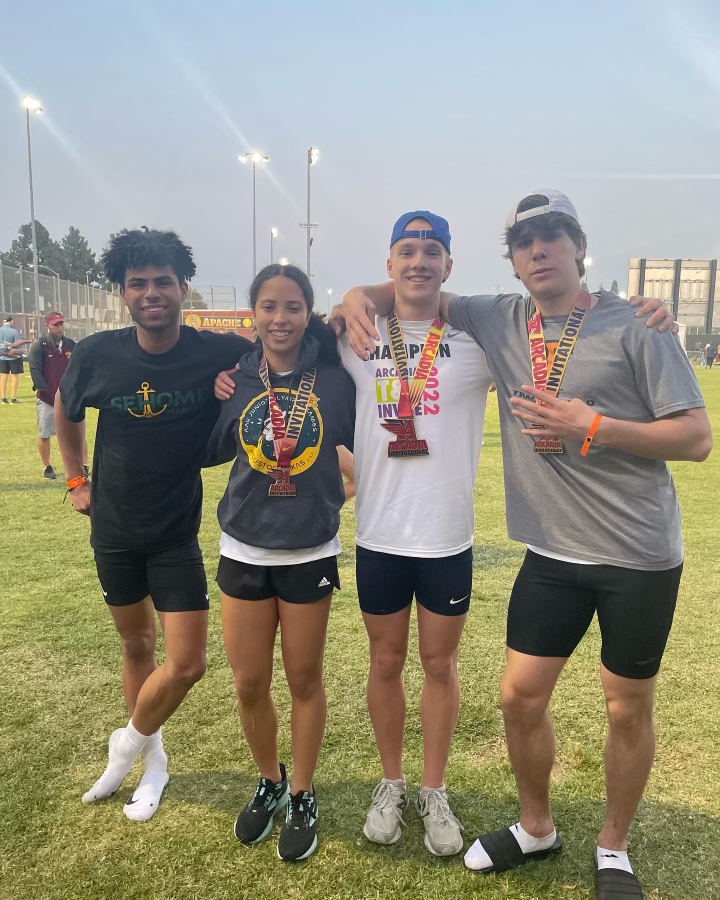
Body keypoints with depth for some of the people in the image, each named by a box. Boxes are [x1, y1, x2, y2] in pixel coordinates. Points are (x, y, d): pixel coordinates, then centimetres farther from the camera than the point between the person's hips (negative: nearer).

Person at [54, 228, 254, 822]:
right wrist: (76, 479, 10)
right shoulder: (97, 354, -10)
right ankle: (154, 762, 41)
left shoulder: (220, 354, -17)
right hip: (113, 532, 2)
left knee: (187, 664, -3)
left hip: (177, 534, -2)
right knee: (137, 647, 18)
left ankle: (128, 744, 28)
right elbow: (66, 410, 11)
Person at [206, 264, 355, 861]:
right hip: (244, 551, 2)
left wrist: (345, 489, -12)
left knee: (304, 681, 12)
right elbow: (209, 450, 0)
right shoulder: (236, 378, -2)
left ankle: (303, 797, 34)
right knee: (250, 684, 11)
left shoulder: (334, 380, -8)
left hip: (309, 553, -2)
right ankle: (269, 783, 39)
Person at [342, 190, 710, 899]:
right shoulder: (500, 321, 3)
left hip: (640, 556, -3)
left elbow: (697, 438, -10)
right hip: (552, 554, 3)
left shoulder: (634, 326, -8)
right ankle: (535, 829, 37)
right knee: (521, 695, 9)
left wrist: (592, 427, -20)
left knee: (628, 709, 12)